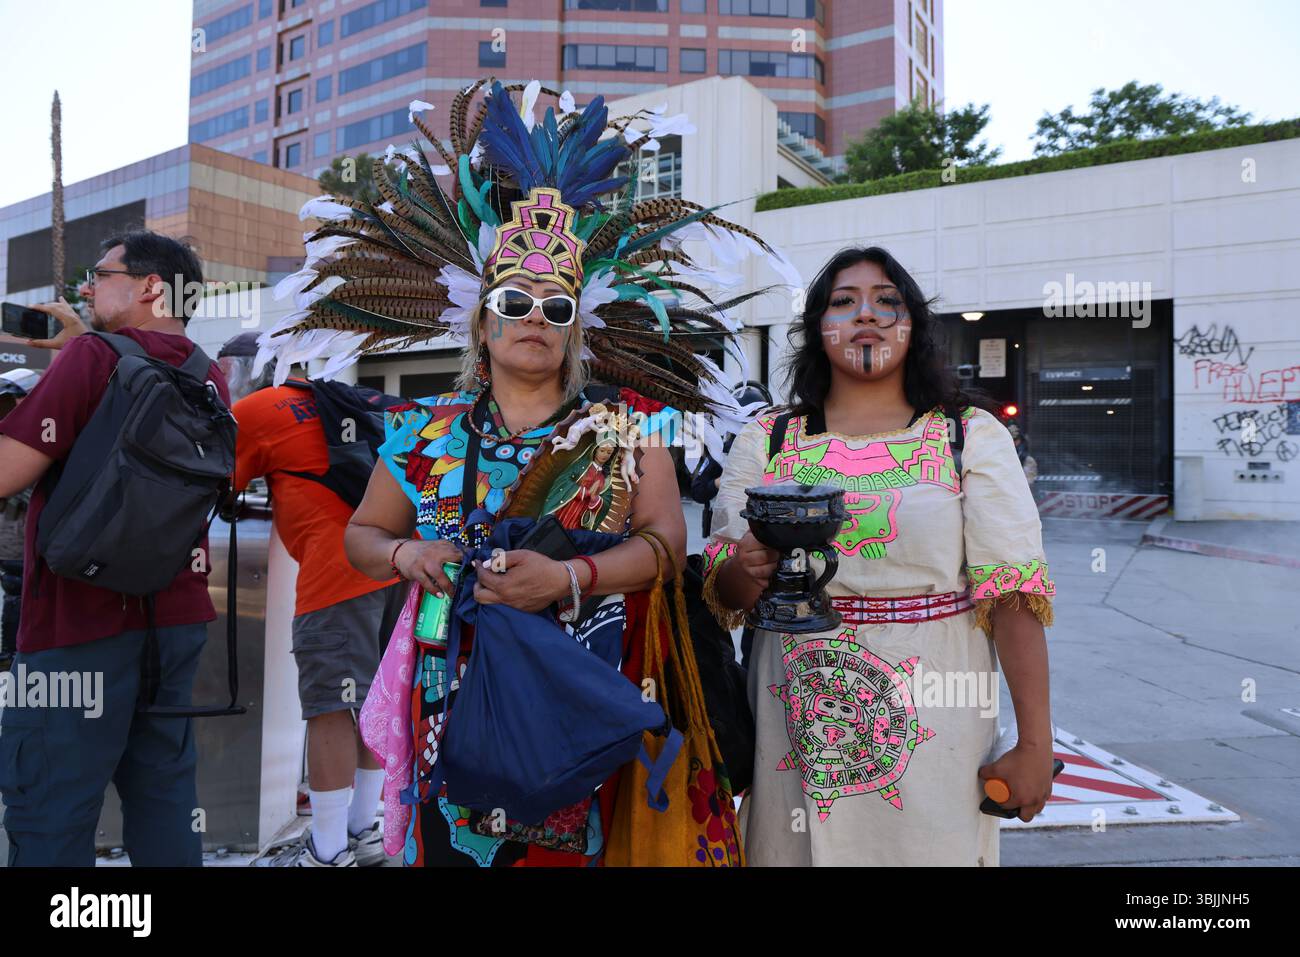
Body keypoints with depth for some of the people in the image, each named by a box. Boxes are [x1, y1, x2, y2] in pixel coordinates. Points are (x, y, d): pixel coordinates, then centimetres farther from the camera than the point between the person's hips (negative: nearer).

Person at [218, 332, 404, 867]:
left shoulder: (250, 411, 3)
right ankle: (362, 833, 25)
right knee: (371, 699, 14)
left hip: (339, 564, -8)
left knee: (331, 707, -2)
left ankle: (329, 854, 5)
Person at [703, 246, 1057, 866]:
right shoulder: (765, 441, 5)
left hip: (933, 726, -1)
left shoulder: (972, 436, 0)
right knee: (797, 847, 12)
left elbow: (1011, 592, -4)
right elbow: (722, 594, 3)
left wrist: (1034, 745, -7)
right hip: (800, 726, 2)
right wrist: (744, 571, -19)